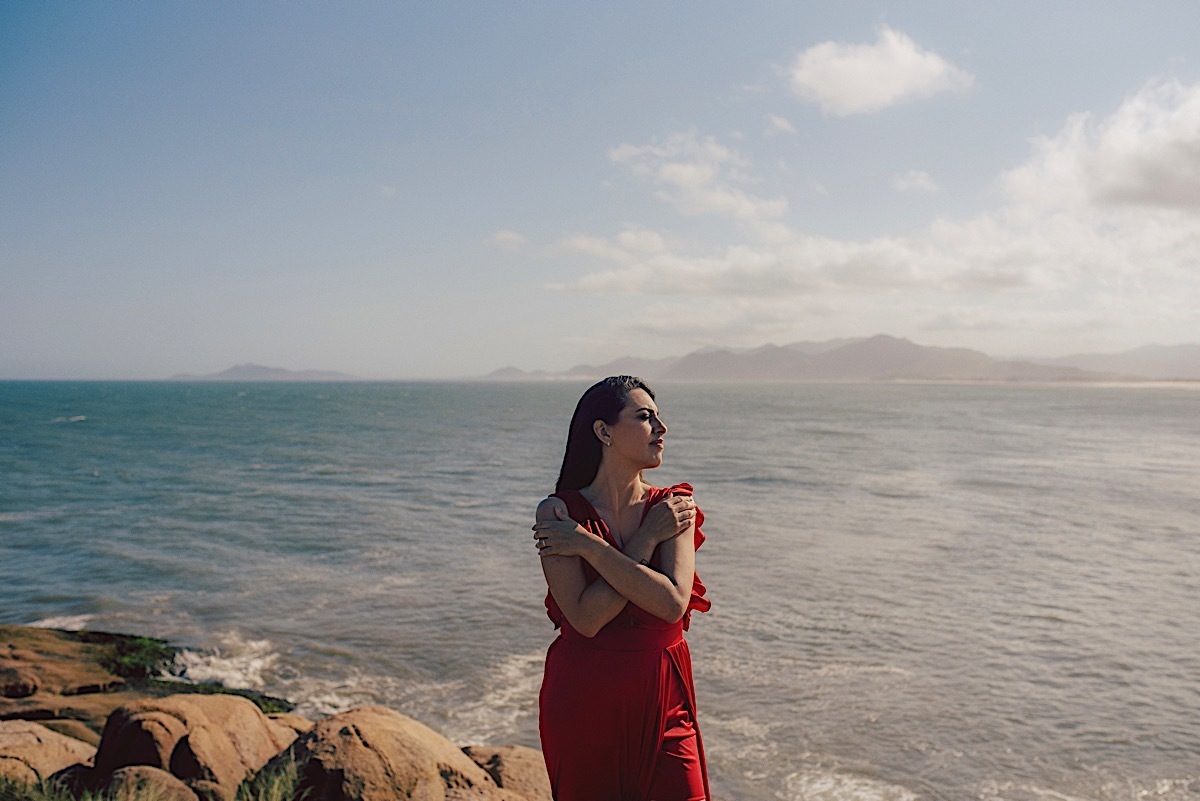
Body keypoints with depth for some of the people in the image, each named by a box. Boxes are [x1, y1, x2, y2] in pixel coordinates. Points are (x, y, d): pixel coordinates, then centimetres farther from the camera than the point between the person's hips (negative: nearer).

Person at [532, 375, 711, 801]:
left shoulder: (675, 507, -2)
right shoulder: (558, 512, -8)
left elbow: (673, 603, -17)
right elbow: (586, 618, -18)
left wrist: (588, 544, -16)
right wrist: (646, 540, -15)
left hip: (663, 701, 2)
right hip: (584, 702, -1)